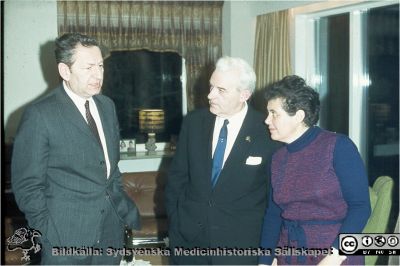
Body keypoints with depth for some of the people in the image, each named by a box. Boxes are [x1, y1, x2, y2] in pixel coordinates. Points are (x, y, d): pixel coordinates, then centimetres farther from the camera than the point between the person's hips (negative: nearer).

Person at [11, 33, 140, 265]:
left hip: (111, 232, 6)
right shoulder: (40, 115, -12)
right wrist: (49, 236, -10)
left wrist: (124, 208, 10)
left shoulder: (107, 106, 7)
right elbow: (27, 185, -10)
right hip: (66, 241, -5)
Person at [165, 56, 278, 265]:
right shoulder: (193, 122, -1)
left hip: (240, 241, -3)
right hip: (189, 237, 3)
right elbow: (177, 176, 8)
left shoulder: (266, 131, -10)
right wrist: (175, 221, 6)